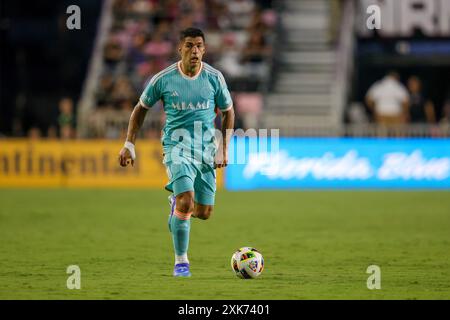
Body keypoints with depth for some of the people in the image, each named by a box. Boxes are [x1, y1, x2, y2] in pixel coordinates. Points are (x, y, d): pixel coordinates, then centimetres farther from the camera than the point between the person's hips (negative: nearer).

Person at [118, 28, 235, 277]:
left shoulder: (214, 78, -1)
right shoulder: (163, 79, -5)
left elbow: (228, 112, 12)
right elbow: (141, 108, 9)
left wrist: (223, 149, 4)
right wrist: (129, 144, 4)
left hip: (206, 148, 3)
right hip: (177, 146, -3)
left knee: (204, 212, 5)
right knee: (187, 200, -23)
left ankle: (176, 203, 41)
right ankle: (181, 260, -8)